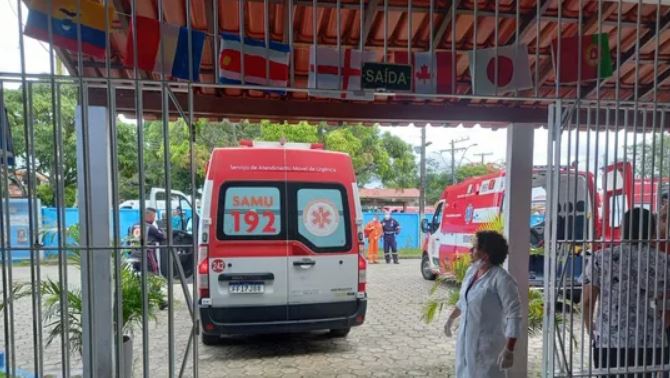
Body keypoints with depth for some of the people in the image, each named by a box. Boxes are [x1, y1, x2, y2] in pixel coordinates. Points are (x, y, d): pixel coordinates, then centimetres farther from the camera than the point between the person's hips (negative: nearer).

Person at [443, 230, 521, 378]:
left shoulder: (501, 279, -22)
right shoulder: (471, 270, 2)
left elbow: (514, 315, -23)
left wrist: (509, 351, -26)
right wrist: (451, 318, 30)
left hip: (487, 345, -8)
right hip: (465, 341, 8)